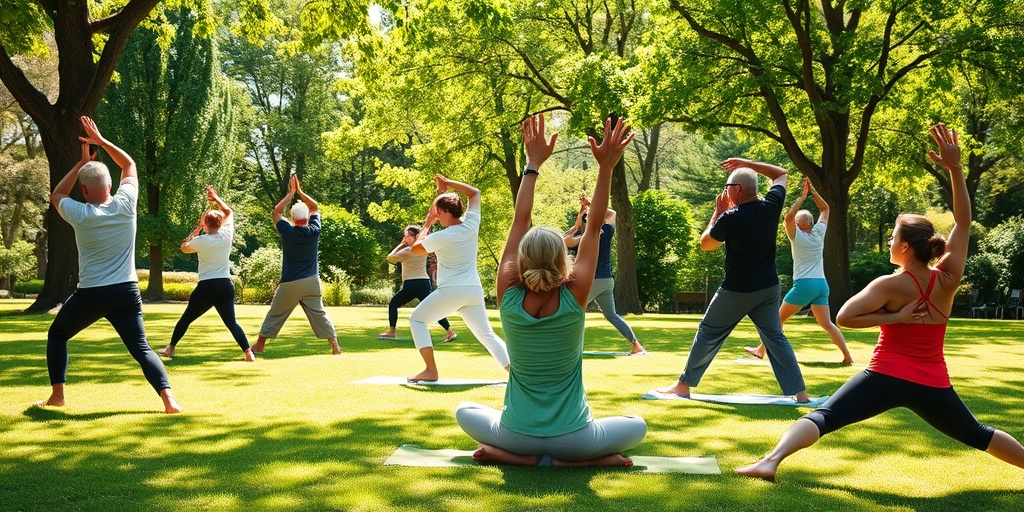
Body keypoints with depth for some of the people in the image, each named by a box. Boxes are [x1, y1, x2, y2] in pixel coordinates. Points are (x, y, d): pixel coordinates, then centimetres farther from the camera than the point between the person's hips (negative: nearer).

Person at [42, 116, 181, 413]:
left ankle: (57, 394, 21)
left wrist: (82, 162, 13)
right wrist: (101, 141, 14)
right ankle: (169, 399, -18)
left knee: (57, 335, 23)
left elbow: (57, 195, 15)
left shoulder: (79, 215, -9)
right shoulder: (125, 205, -6)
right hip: (126, 292, 2)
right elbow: (129, 165, 13)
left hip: (89, 295, -1)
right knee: (141, 348, 1)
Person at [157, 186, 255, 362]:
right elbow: (229, 212, 18)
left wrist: (196, 229, 15)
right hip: (226, 285, 3)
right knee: (231, 322, 3)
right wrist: (216, 198, 18)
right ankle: (248, 352, -12)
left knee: (186, 318, 14)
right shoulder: (227, 235, 0)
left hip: (206, 287, -3)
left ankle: (170, 348, 24)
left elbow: (184, 248, 15)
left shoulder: (201, 240, -8)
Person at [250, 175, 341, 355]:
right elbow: (315, 208, 10)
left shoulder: (288, 232, -12)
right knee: (319, 314, 5)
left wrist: (291, 193, 6)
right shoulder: (314, 231, -7)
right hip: (311, 282, 2)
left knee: (275, 314, 11)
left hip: (289, 283, -2)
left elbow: (277, 211, 4)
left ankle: (259, 345, 19)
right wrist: (299, 191, 7)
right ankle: (335, 346, -2)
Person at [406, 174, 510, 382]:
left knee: (417, 319, 10)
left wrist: (427, 223, 12)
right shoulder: (472, 225, 1)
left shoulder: (441, 237, -12)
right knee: (486, 334, 9)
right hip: (474, 291, 6)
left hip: (451, 291, -6)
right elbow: (475, 193, 16)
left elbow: (416, 248, 6)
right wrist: (447, 183, 16)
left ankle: (430, 370, 0)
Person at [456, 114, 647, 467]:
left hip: (516, 436, 2)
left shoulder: (509, 298, -14)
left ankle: (513, 456, 3)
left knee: (465, 412, 31)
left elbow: (520, 222, -6)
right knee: (636, 426, 24)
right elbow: (594, 228, -9)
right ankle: (568, 461, -1)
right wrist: (606, 167, -9)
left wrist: (533, 163, -1)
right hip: (573, 440, -2)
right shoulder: (574, 299, -17)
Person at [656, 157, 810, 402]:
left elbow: (705, 244, -3)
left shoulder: (730, 218, -20)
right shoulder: (771, 207, -5)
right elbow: (781, 174, 15)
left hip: (737, 291, -5)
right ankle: (799, 392, 5)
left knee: (708, 334, 9)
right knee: (775, 337, 12)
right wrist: (748, 163, 14)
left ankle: (683, 386, 16)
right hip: (769, 288, 5)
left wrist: (718, 212, 3)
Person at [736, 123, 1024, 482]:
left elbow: (843, 317, -18)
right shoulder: (948, 279, 0)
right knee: (976, 434, 27)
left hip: (887, 378, -4)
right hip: (933, 385, 5)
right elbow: (963, 221, 5)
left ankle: (771, 461, -33)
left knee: (824, 416, -13)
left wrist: (894, 318, -10)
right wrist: (955, 169, -3)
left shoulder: (891, 286, -10)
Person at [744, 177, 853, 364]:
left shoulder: (798, 236, -3)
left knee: (779, 318, 4)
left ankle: (761, 350, 7)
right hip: (821, 284, 5)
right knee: (827, 323, 5)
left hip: (804, 284, -5)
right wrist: (812, 191, 11)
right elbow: (825, 208, 18)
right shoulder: (819, 233, 8)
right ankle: (847, 356, -3)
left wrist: (802, 197, -10)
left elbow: (788, 217, -18)